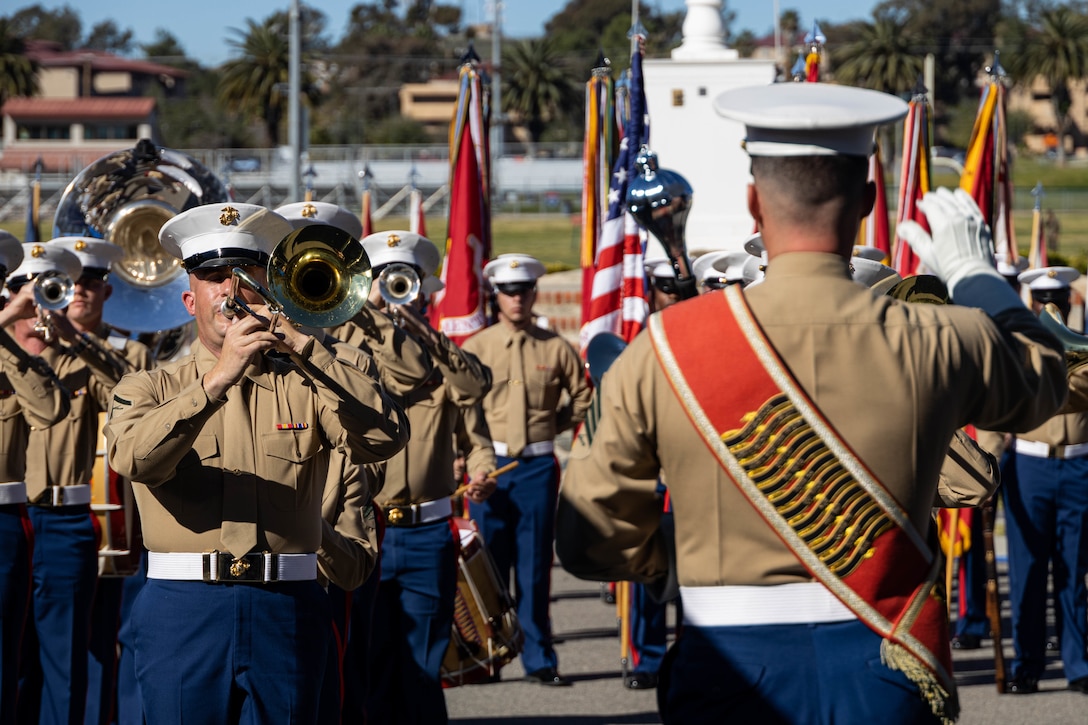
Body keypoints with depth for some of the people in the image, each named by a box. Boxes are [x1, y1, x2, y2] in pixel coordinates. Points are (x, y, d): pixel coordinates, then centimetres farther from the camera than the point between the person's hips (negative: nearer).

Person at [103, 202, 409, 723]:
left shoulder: (304, 384, 11)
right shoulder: (149, 388, 9)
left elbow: (384, 437, -7)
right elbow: (134, 458, -13)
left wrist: (307, 347, -11)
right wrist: (218, 378, -22)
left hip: (285, 615, 1)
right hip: (184, 612, -1)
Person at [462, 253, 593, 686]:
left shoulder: (555, 348, 5)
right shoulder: (475, 349, 2)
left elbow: (582, 396, 17)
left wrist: (552, 425, 7)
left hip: (538, 466, 1)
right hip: (490, 463, -1)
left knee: (535, 565, 2)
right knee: (489, 565, 2)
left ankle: (539, 659, 6)